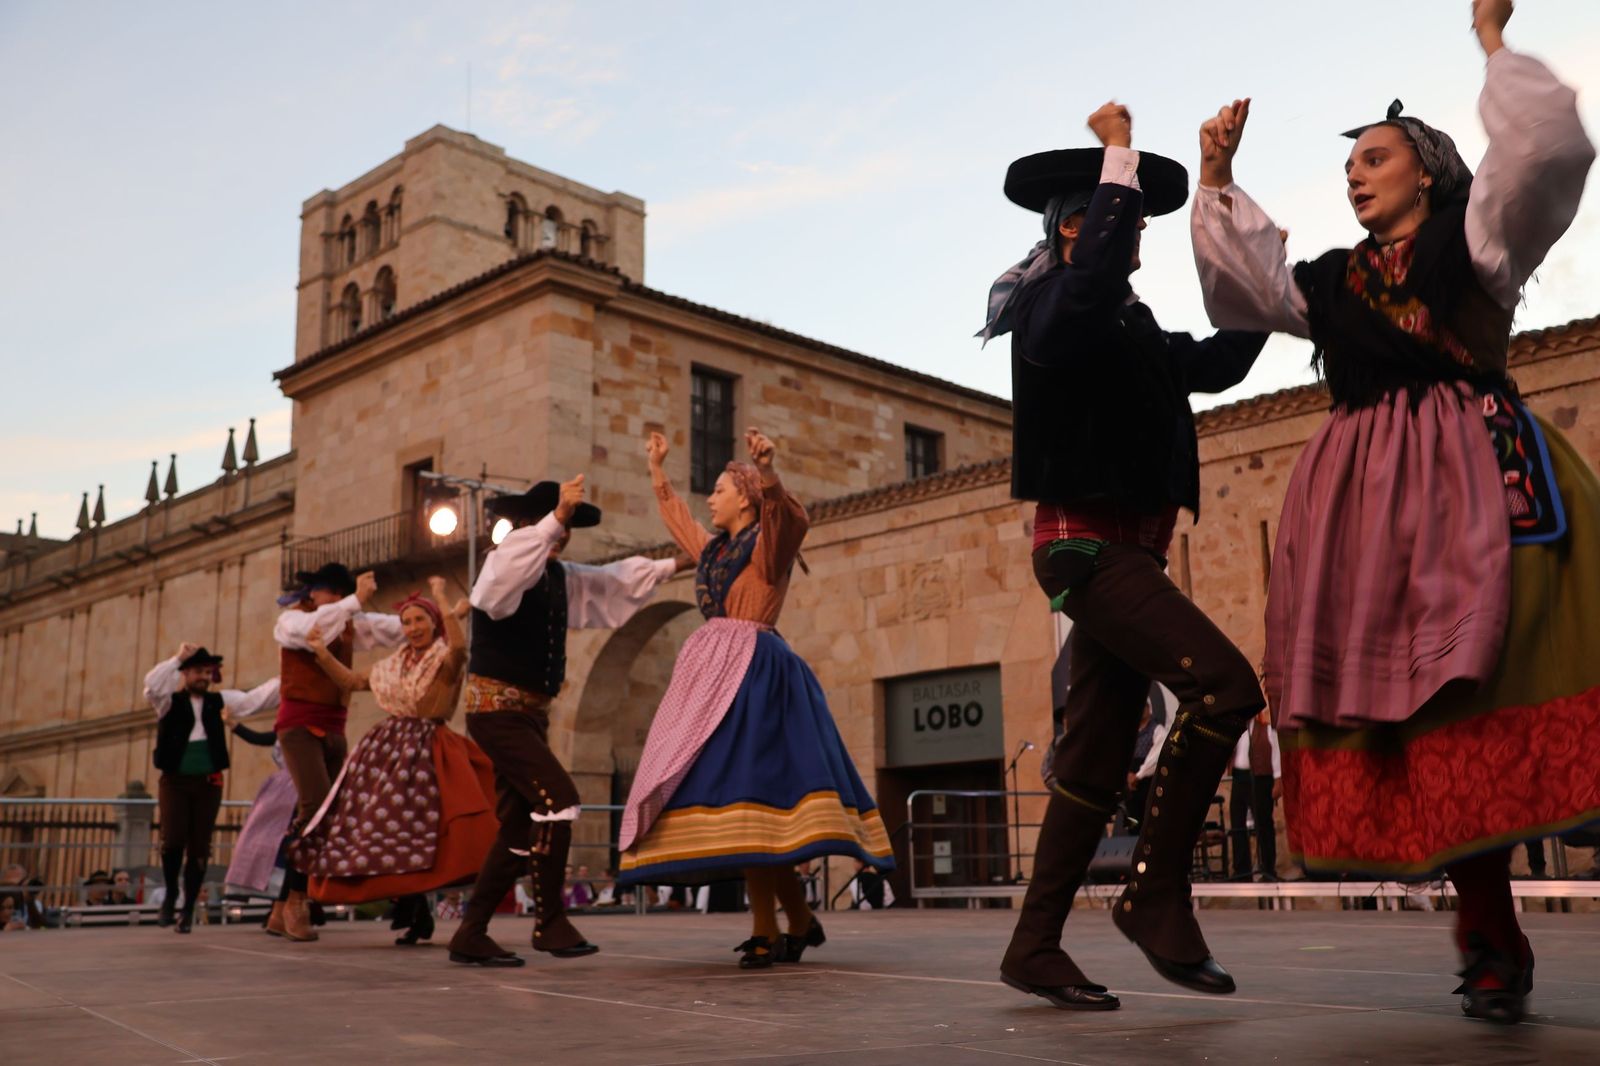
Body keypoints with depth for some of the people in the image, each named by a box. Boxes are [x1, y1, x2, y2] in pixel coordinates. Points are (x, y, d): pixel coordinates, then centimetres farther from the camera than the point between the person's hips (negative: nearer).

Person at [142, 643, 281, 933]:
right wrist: (178, 658, -24)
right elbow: (151, 685, -19)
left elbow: (256, 698, 0)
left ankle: (188, 909, 16)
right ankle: (170, 895, 13)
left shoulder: (220, 701, 8)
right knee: (173, 840, -14)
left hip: (208, 784, 2)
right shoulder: (170, 701, 1)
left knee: (199, 848, 2)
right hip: (174, 782, -2)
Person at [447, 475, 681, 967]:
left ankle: (471, 935, 15)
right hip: (496, 706, -8)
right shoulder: (504, 563, -10)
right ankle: (551, 921, -8)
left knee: (521, 828, 7)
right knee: (558, 799, -19)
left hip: (531, 712, 9)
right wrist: (554, 517, -42)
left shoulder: (563, 577, 12)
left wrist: (676, 564, 22)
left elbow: (619, 580, 24)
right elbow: (508, 572, -34)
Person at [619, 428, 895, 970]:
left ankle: (767, 932, -11)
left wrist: (769, 470, -37)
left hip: (752, 671, -8)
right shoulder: (713, 549, 22)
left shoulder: (767, 541, 0)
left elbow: (790, 517, -23)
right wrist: (657, 467, 46)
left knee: (745, 782, -17)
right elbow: (674, 515, 40)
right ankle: (800, 921, 12)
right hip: (712, 671, 8)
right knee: (724, 789, 5)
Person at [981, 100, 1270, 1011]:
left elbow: (1217, 364, 27)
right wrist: (1120, 155, -21)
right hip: (1087, 544, -9)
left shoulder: (1130, 326, 19)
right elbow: (1094, 285, -30)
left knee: (1099, 759, 7)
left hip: (1128, 551, 9)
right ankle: (1158, 894, -10)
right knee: (1225, 686, -22)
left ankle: (1037, 946, 13)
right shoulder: (1053, 306, -7)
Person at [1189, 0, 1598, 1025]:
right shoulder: (1335, 280, 25)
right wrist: (1217, 180, 11)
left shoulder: (1478, 234, 14)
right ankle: (1491, 937, 1)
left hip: (1478, 471, -3)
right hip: (1369, 498, 3)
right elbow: (1242, 288, 14)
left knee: (1514, 682, -15)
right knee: (1425, 705, -4)